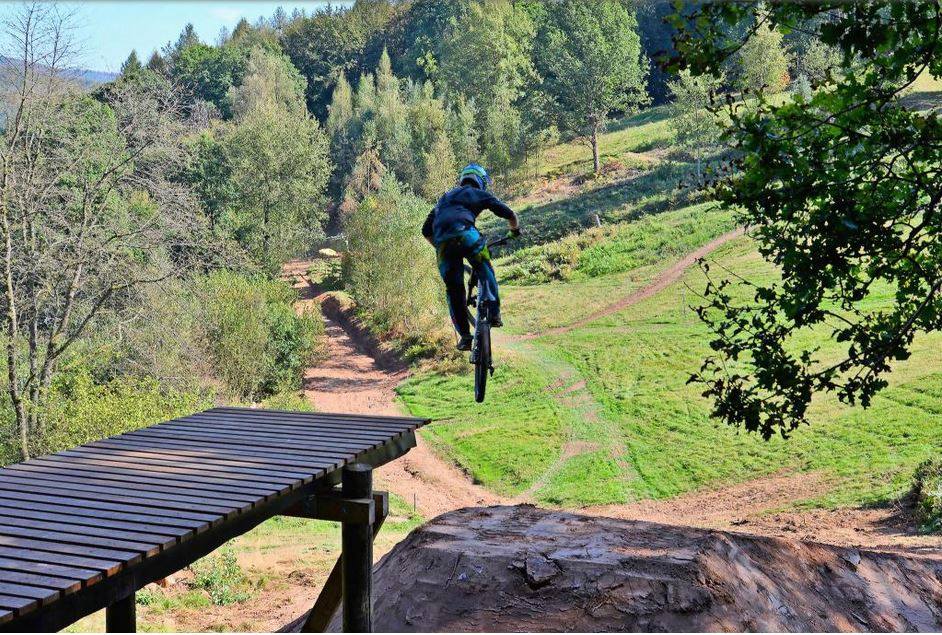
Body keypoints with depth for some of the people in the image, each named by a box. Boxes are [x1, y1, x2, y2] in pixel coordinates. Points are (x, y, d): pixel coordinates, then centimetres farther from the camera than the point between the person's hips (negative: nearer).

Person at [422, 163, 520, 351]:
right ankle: (493, 313, 4)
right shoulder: (479, 194, 24)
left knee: (453, 290, 9)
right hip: (465, 234, -3)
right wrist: (515, 229, 40)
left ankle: (464, 335, 6)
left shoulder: (445, 197, 38)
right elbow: (509, 214, 18)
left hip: (442, 242, 4)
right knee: (485, 272, 18)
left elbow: (426, 231, 35)